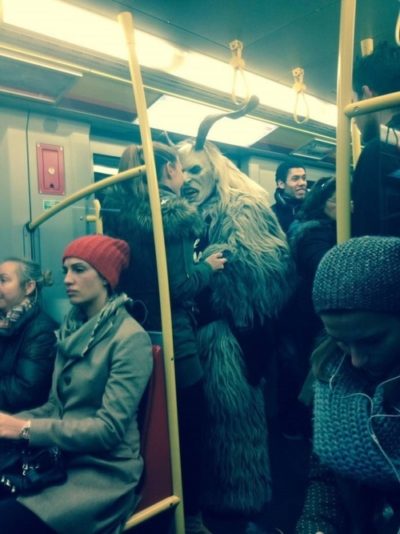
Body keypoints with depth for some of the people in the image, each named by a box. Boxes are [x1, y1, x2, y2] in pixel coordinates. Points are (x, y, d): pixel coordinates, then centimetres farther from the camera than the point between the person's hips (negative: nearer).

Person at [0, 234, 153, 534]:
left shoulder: (130, 338, -17)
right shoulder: (72, 328, 8)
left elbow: (109, 428, -20)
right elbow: (56, 406, 10)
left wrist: (26, 429, -21)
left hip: (104, 471, -6)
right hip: (61, 458, 7)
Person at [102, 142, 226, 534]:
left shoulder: (117, 212, 5)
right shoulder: (176, 214, -13)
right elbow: (179, 287, -19)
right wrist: (208, 267, -2)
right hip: (173, 342, -7)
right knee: (188, 432, 10)